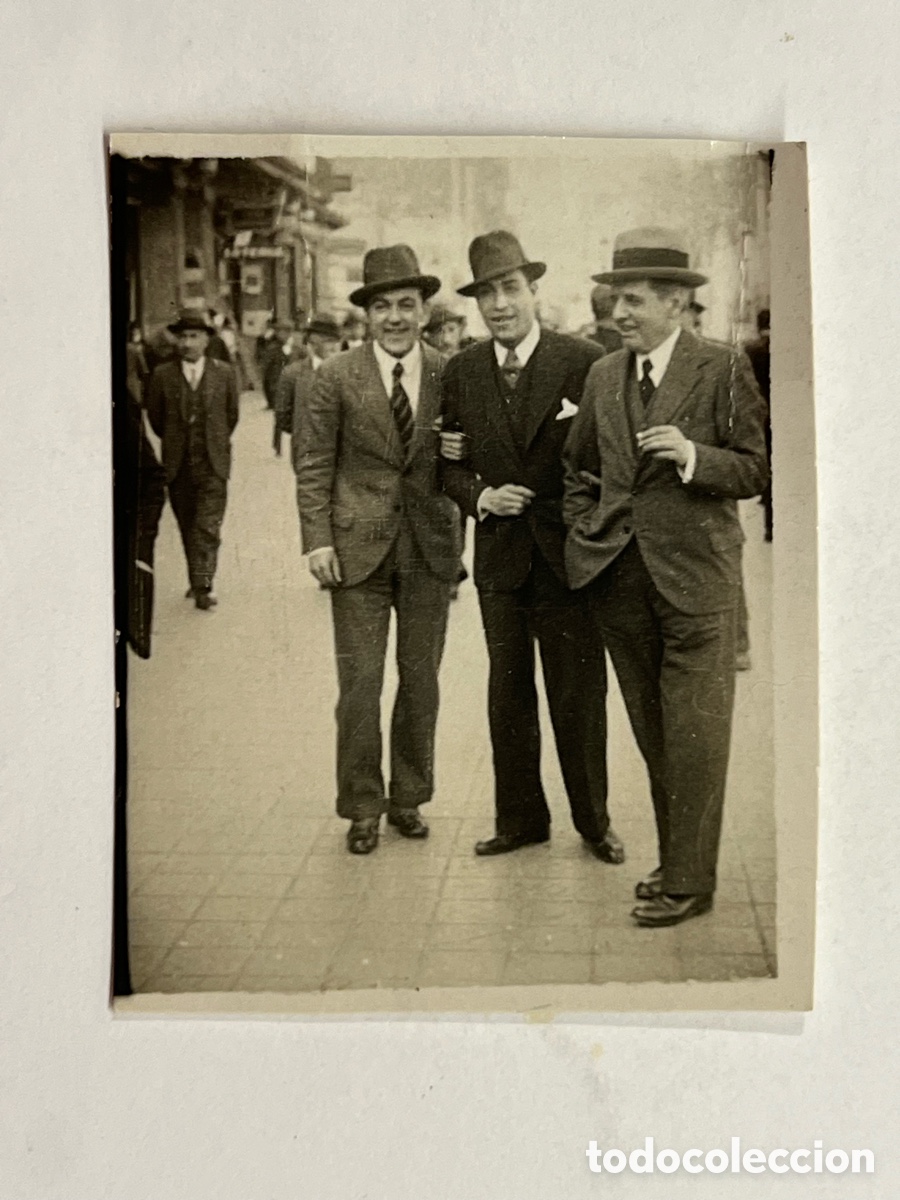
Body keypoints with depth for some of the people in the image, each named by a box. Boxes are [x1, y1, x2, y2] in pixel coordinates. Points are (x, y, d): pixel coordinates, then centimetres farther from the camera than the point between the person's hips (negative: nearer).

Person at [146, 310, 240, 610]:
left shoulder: (224, 373, 2)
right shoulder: (163, 375, 0)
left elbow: (231, 415, 12)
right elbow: (155, 416, 11)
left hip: (212, 464, -1)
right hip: (177, 465, 1)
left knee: (208, 527, -9)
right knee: (188, 527, 10)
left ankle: (202, 586, -9)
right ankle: (197, 581, 22)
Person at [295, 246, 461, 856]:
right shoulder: (337, 377, -2)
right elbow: (314, 465, -1)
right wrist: (318, 540, -7)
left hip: (430, 547, 2)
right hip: (358, 546, -2)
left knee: (422, 681, 10)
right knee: (360, 684, 0)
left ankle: (408, 798, 26)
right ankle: (363, 807, 15)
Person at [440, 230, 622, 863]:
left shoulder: (584, 362, -8)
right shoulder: (460, 372, 4)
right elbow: (452, 464, 11)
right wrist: (481, 495, -8)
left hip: (566, 553, -3)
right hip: (500, 556, 4)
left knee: (580, 695, 7)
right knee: (508, 695, 13)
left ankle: (594, 820, 24)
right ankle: (519, 818, 28)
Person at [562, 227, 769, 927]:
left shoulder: (724, 370, -4)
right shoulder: (603, 376, 11)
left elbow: (757, 471, -4)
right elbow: (580, 468, 22)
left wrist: (693, 457, -20)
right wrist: (585, 536, 10)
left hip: (695, 577, -5)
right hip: (620, 578, 5)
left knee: (695, 736, -2)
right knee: (652, 735, 12)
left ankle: (690, 882, 8)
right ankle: (676, 861, 24)